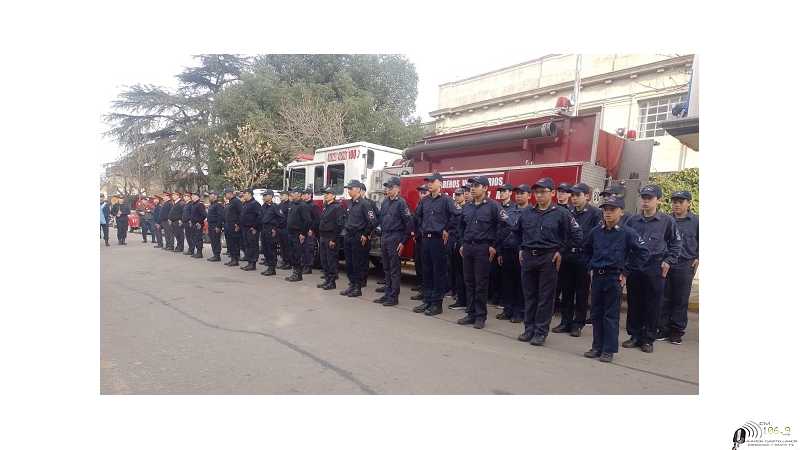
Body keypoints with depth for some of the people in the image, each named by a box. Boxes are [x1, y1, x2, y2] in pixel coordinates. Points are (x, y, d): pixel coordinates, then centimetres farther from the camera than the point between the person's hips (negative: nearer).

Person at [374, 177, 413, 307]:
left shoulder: (401, 203, -9)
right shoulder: (384, 202, 13)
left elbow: (409, 223, -12)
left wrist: (403, 241, -13)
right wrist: (382, 236, 13)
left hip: (395, 239, -7)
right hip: (384, 238, 7)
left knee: (394, 269, -1)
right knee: (386, 268, 12)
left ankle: (394, 297, 6)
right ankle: (387, 294, 21)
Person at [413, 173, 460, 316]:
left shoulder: (446, 200, -7)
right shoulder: (424, 200, 11)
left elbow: (457, 215, -16)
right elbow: (417, 215, 26)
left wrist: (447, 230, -11)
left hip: (438, 239, -6)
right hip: (425, 239, 7)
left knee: (438, 272, 0)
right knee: (426, 271, 11)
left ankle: (437, 304, 7)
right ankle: (427, 301, 20)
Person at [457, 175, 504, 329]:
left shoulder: (493, 206, -7)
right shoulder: (467, 207, 12)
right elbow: (461, 226, 24)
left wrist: (494, 245, -10)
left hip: (483, 248, -6)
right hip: (467, 247, 6)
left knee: (481, 283, -1)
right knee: (469, 281, 10)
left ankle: (480, 316, 9)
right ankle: (471, 313, 19)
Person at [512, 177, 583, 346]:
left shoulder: (561, 213, -4)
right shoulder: (526, 213, 8)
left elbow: (576, 235, -2)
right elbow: (516, 231, 25)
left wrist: (561, 251, -4)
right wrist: (521, 248, 16)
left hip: (548, 259, -4)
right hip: (527, 258, 4)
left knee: (545, 297, 3)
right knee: (529, 295, 10)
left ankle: (541, 332, 13)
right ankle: (529, 329, 21)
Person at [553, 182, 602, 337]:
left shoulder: (595, 213, -5)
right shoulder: (568, 212, 9)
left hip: (583, 258, -4)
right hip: (567, 256, 5)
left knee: (581, 293, 6)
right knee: (566, 291, 10)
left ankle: (577, 325, 17)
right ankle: (565, 322, 20)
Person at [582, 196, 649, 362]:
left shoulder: (627, 233, -8)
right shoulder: (595, 231, 4)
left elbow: (642, 252, -7)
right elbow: (586, 249, 20)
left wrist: (626, 271, -6)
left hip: (614, 278, -4)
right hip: (597, 276, 4)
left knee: (611, 315, 3)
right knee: (596, 313, 11)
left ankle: (609, 350, 13)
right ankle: (597, 347, 22)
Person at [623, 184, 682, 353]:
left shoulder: (667, 221, 0)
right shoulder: (633, 221, 7)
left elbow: (675, 244, 7)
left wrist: (668, 261, -2)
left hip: (655, 270, -3)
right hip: (634, 269, 3)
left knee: (653, 306, 4)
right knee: (634, 304, 8)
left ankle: (648, 339, 16)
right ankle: (635, 336, 21)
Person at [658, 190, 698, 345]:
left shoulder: (695, 221, 2)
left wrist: (697, 258, 1)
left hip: (685, 266, -1)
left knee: (681, 300, 5)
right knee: (664, 299, 5)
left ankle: (677, 331, 15)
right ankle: (664, 329, 15)